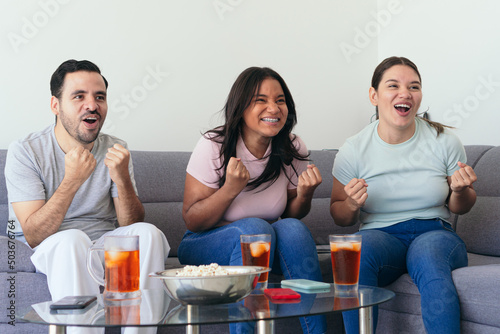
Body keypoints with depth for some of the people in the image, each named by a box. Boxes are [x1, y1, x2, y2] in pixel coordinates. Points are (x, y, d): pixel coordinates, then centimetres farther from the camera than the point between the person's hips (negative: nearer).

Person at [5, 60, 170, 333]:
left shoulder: (115, 150, 2)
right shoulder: (24, 152, -9)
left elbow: (131, 227, -4)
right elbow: (33, 236, -17)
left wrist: (122, 179, -22)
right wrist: (71, 181, -29)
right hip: (51, 250, -3)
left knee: (148, 233, -25)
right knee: (72, 239, -35)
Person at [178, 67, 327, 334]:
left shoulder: (292, 151, -4)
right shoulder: (214, 146, -15)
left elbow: (292, 215, 8)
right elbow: (192, 221, -13)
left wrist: (304, 195, -15)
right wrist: (230, 189, -29)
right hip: (206, 246, -3)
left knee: (292, 229, -28)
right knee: (255, 228, -32)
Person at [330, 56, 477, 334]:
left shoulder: (444, 142, 2)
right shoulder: (353, 150, 0)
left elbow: (461, 207, 14)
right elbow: (339, 217, 10)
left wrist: (460, 191, -10)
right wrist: (352, 205, -13)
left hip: (435, 233, 0)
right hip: (380, 235, 0)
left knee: (427, 255, -37)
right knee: (360, 248, -35)